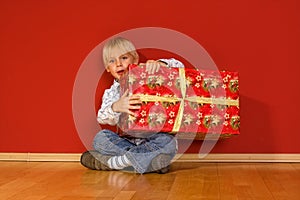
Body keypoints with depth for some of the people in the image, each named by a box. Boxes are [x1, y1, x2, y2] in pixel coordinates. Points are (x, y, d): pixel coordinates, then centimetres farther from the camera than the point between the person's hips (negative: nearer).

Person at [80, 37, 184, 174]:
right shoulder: (110, 93, 8)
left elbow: (179, 67, -2)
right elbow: (102, 118, -10)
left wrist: (159, 64, -24)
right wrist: (116, 107, -35)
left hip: (152, 138, -2)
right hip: (125, 140, 2)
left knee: (169, 143, -32)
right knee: (100, 138, -22)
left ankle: (112, 162, -26)